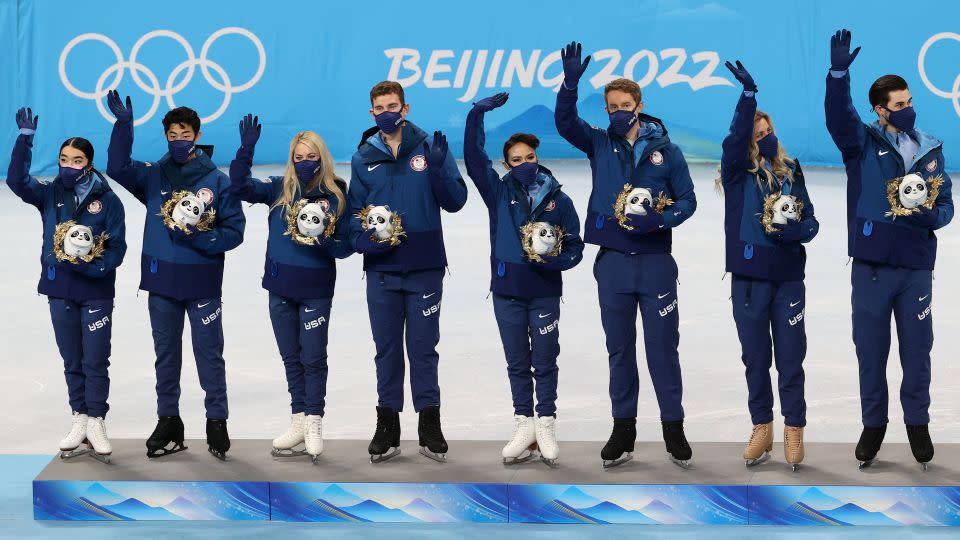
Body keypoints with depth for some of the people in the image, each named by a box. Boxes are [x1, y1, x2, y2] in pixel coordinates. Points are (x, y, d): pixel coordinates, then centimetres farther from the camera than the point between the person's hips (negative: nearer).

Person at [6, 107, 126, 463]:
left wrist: (94, 267, -21)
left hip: (96, 291, -3)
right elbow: (17, 181, -14)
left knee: (96, 361, 1)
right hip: (60, 291, 3)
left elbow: (117, 247, -5)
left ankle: (96, 424, 9)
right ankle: (80, 421, 20)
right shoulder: (50, 195, 2)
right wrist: (25, 139, -23)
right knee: (72, 361, 11)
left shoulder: (108, 200, -4)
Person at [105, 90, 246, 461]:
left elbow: (235, 231, -4)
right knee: (166, 355, 12)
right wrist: (124, 125, -23)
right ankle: (168, 422, 22)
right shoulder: (153, 176, 4)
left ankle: (217, 423, 12)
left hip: (202, 282, -3)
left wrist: (199, 238, -19)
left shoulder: (218, 181, -3)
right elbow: (117, 167, -12)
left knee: (209, 354, 3)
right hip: (161, 281, 3)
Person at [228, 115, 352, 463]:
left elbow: (345, 247, -2)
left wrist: (326, 242, -23)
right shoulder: (279, 189, -1)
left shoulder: (335, 196, -6)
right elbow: (240, 186, -11)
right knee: (291, 357, 11)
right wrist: (246, 150, -23)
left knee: (313, 358, 1)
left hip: (316, 291, -3)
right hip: (280, 289, 3)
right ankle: (298, 422, 20)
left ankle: (314, 425, 9)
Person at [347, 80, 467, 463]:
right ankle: (387, 425, 17)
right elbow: (354, 213, 9)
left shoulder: (430, 147, -1)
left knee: (423, 347, 5)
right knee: (386, 348, 9)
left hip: (424, 267, -2)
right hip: (381, 270, 2)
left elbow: (455, 202, -4)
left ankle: (429, 425, 14)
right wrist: (365, 239, -11)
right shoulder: (363, 158, 6)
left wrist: (438, 169, -21)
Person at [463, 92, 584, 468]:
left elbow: (575, 246, 4)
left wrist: (555, 262, -17)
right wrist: (477, 114, -20)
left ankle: (546, 426, 12)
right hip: (507, 292, 1)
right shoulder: (498, 191, 1)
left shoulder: (558, 199, 1)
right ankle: (524, 425, 15)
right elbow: (473, 158, -10)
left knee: (544, 362, 5)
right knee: (517, 363, 8)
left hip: (544, 293, -1)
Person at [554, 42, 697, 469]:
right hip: (612, 262, 2)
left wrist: (659, 220, -15)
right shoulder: (599, 143, 5)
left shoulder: (665, 148, 1)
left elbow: (687, 200, 4)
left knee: (663, 347, 2)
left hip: (656, 261, -2)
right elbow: (565, 121, -10)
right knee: (620, 348, 9)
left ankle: (673, 426, 13)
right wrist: (570, 83, -27)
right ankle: (623, 429, 17)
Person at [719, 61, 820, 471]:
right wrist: (748, 94, -33)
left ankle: (794, 430, 13)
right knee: (755, 357, 7)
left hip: (788, 278, 1)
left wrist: (793, 230, -16)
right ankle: (762, 428, 18)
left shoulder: (791, 171, 6)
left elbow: (811, 221, 7)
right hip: (748, 279, -1)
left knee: (791, 357, 4)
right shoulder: (737, 173, -2)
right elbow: (734, 140, -23)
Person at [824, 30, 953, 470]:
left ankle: (917, 422, 23)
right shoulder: (862, 143, -1)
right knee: (870, 349, 6)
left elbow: (946, 203, 11)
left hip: (916, 266, 2)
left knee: (916, 349, 8)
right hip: (871, 264, -2)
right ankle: (873, 424, 20)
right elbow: (837, 114, -21)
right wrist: (839, 72, -38)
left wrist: (931, 216, -14)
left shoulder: (931, 149, 7)